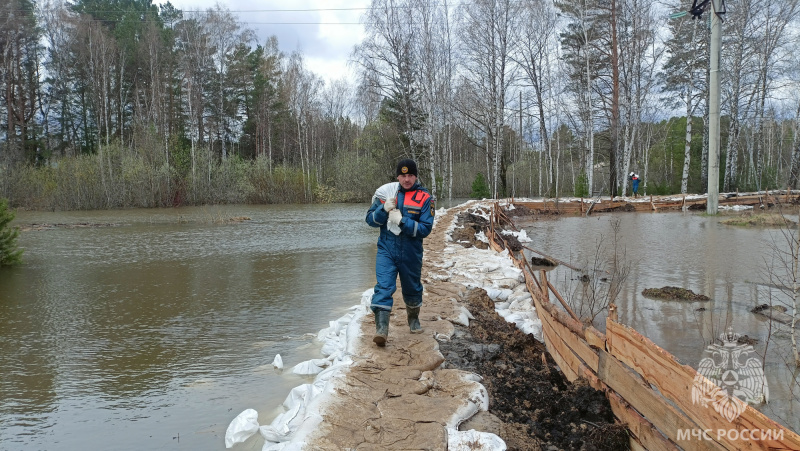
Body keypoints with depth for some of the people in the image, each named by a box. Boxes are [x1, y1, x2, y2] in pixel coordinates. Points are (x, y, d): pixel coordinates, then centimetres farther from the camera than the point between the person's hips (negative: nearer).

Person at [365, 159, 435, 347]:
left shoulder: (425, 198, -6)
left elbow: (425, 229, -12)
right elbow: (371, 220, 1)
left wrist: (402, 221, -24)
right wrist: (384, 209, -18)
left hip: (411, 253, 0)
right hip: (386, 250, 0)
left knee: (412, 288, 17)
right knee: (383, 287, -16)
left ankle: (413, 318, 44)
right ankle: (381, 329, -17)